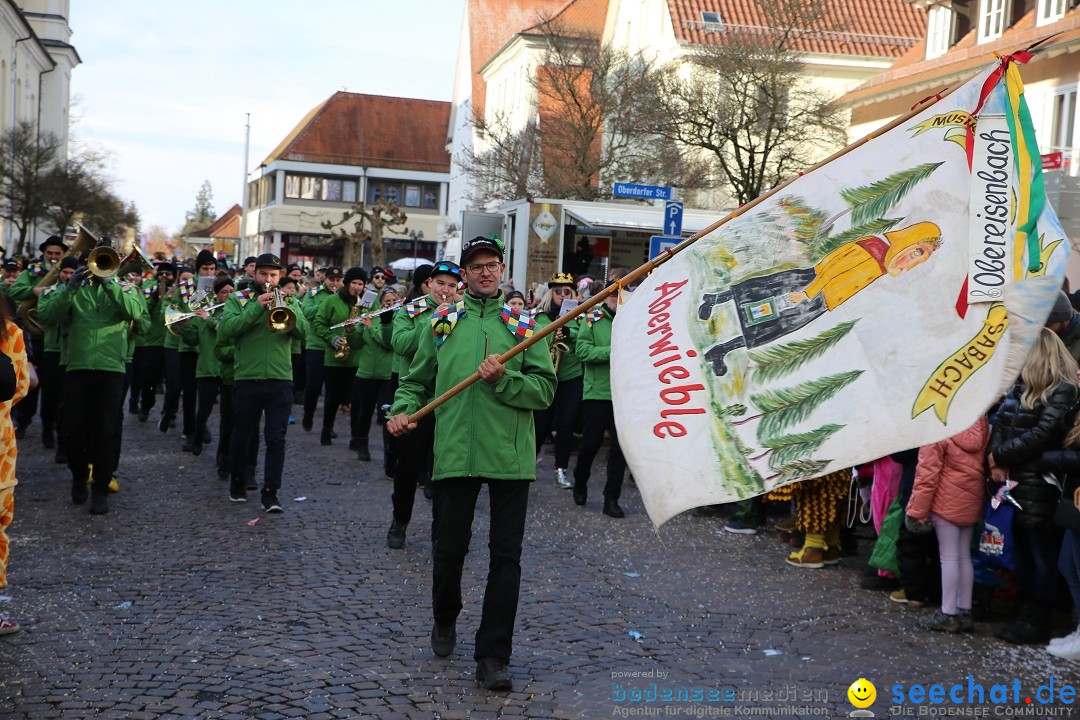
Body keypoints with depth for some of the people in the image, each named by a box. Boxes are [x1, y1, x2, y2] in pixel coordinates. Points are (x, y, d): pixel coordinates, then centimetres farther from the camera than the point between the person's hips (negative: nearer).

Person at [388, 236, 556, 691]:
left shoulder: (522, 323, 6)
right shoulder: (443, 322, 10)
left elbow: (545, 389, -1)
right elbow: (417, 380, 15)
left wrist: (504, 380, -16)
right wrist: (403, 410, -4)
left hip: (510, 454, 0)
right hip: (455, 452, 1)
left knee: (506, 555, 0)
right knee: (449, 548, 9)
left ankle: (493, 654, 9)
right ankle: (445, 621, 38)